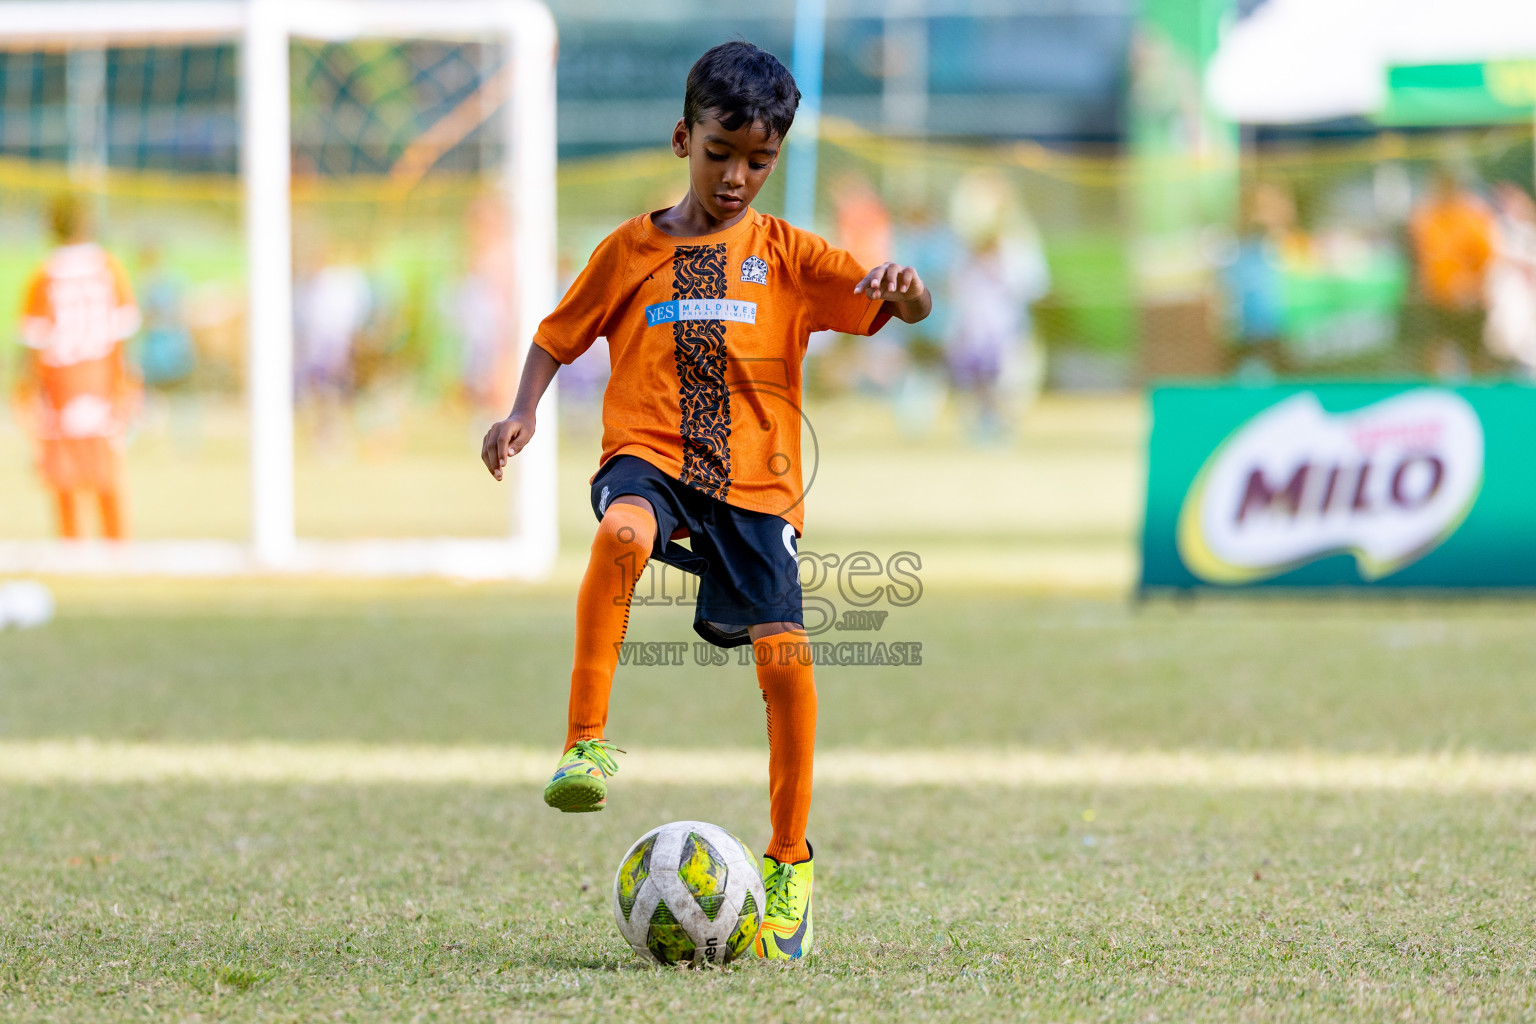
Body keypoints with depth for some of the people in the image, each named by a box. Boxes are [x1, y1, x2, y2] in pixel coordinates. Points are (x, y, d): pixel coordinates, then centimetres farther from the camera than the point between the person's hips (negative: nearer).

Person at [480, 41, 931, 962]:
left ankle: (790, 860, 8)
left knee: (784, 654, -11)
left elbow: (907, 308, 2)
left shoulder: (786, 256, 10)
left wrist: (903, 288, -23)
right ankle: (587, 743, -35)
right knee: (624, 531, -38)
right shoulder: (632, 250, 12)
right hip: (651, 455, -1)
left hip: (755, 478, 1)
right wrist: (524, 412, 1)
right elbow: (560, 335, 20)